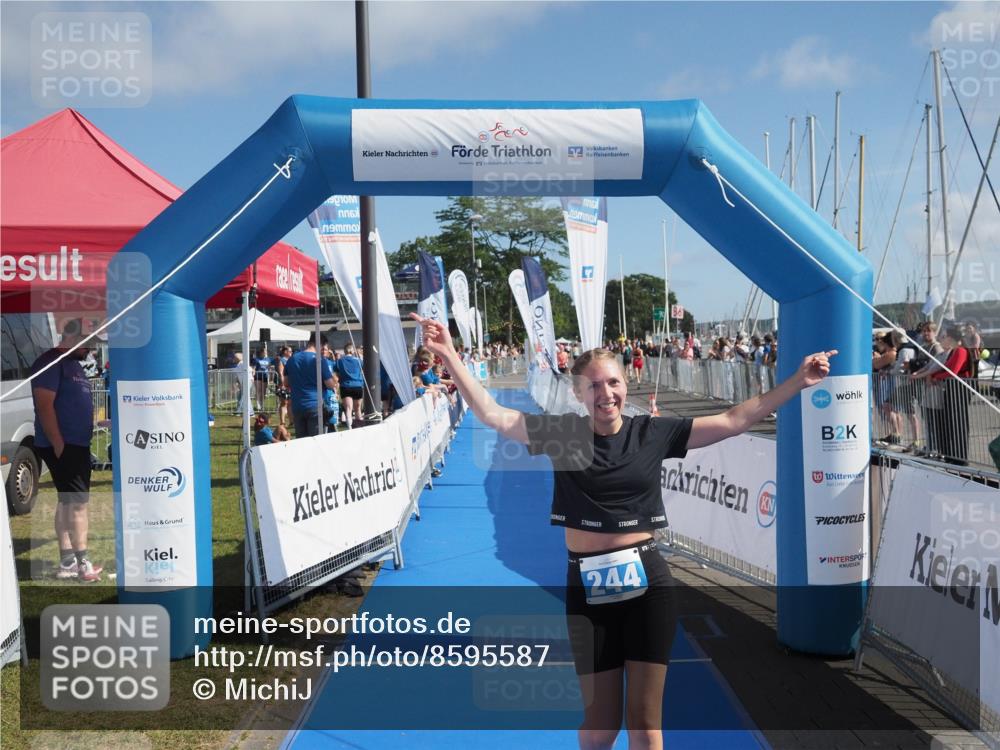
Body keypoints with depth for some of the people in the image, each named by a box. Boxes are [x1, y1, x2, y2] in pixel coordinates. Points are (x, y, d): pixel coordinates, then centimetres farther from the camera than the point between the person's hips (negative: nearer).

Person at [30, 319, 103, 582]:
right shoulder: (51, 362, -12)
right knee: (78, 502, -9)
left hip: (77, 445, 9)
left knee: (68, 502, 11)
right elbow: (44, 406, -19)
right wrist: (59, 445, -21)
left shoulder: (74, 364, 17)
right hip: (62, 446, -9)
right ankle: (84, 565, -6)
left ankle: (67, 563, 17)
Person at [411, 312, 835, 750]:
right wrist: (450, 357, -15)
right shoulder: (562, 434, -2)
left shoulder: (653, 433, -1)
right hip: (588, 587, 0)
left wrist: (799, 381, 0)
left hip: (647, 582, 1)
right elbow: (491, 414, -6)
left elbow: (734, 420, 2)